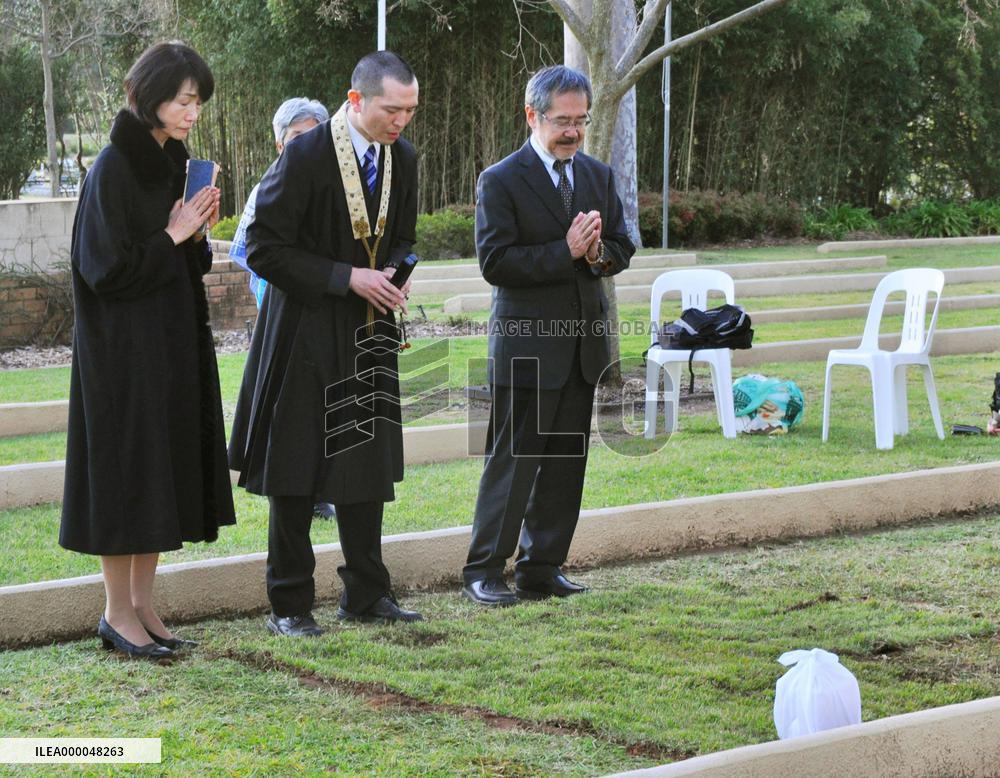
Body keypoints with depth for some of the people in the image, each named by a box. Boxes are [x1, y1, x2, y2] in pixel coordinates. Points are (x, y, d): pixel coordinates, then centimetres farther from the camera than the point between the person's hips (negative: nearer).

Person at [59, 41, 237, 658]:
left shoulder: (172, 163, 11)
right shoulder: (114, 167, -14)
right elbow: (108, 267, -17)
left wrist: (197, 235, -3)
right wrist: (173, 237, -13)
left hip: (173, 342, 8)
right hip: (124, 347, -8)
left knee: (163, 468, 10)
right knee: (125, 468, -3)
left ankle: (143, 604, 17)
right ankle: (118, 613, 6)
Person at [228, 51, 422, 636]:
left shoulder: (402, 158, 3)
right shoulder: (305, 157, -16)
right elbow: (264, 249, -16)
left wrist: (397, 274, -6)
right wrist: (348, 277, -20)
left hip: (371, 334, 6)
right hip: (307, 331, -6)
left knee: (369, 465, 10)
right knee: (297, 473, 1)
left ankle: (366, 594, 20)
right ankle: (290, 604, 10)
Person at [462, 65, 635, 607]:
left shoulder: (598, 175, 12)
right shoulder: (500, 181, -7)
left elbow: (622, 248, 13)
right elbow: (495, 262, -15)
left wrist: (598, 253, -10)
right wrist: (566, 252, -20)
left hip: (584, 340, 6)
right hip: (526, 345, -6)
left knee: (566, 461, 10)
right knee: (513, 460, -5)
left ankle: (541, 569, 18)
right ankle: (483, 572, 2)